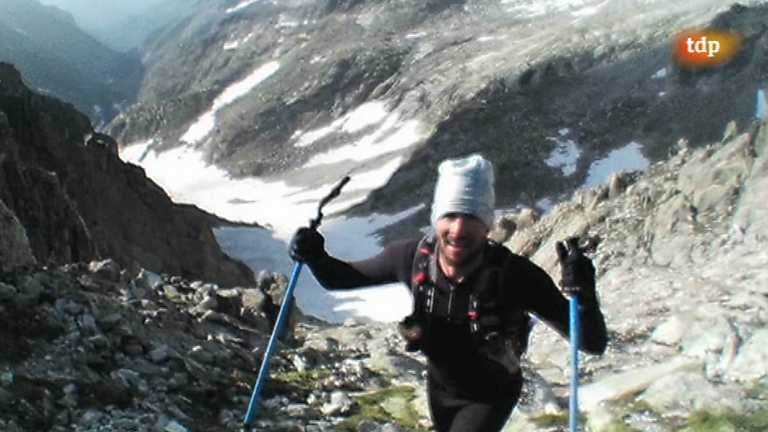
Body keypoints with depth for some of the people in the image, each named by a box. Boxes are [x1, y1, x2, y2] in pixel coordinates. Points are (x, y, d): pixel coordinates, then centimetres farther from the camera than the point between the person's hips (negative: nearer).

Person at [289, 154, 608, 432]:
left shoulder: (515, 275, -37)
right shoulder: (411, 257, -27)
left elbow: (593, 343, -35)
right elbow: (346, 279, -8)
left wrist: (584, 295, -55)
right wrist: (315, 258, -29)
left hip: (491, 394, -4)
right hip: (439, 387, 4)